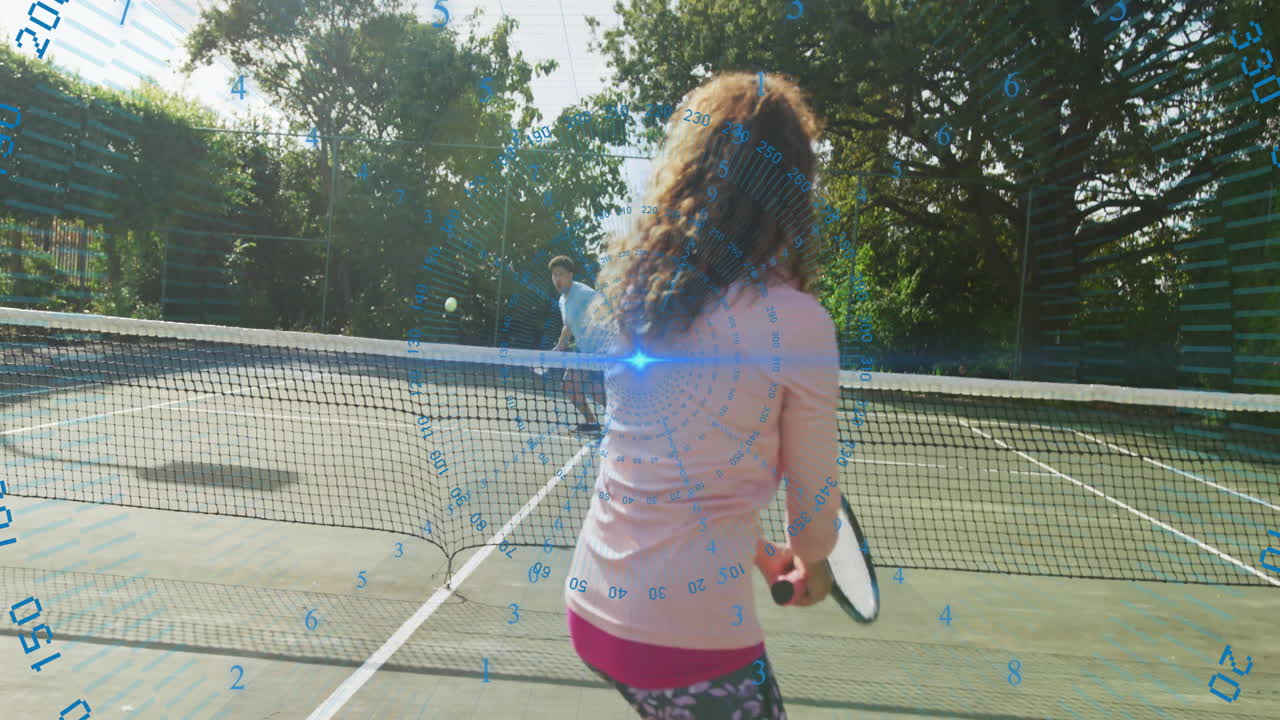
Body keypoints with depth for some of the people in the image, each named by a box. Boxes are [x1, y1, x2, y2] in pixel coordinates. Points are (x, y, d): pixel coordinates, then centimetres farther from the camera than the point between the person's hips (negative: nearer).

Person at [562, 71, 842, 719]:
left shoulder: (631, 285, 1)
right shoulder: (797, 320, -16)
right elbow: (811, 483, -2)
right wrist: (813, 561, 21)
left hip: (592, 602, 6)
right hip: (688, 636, -6)